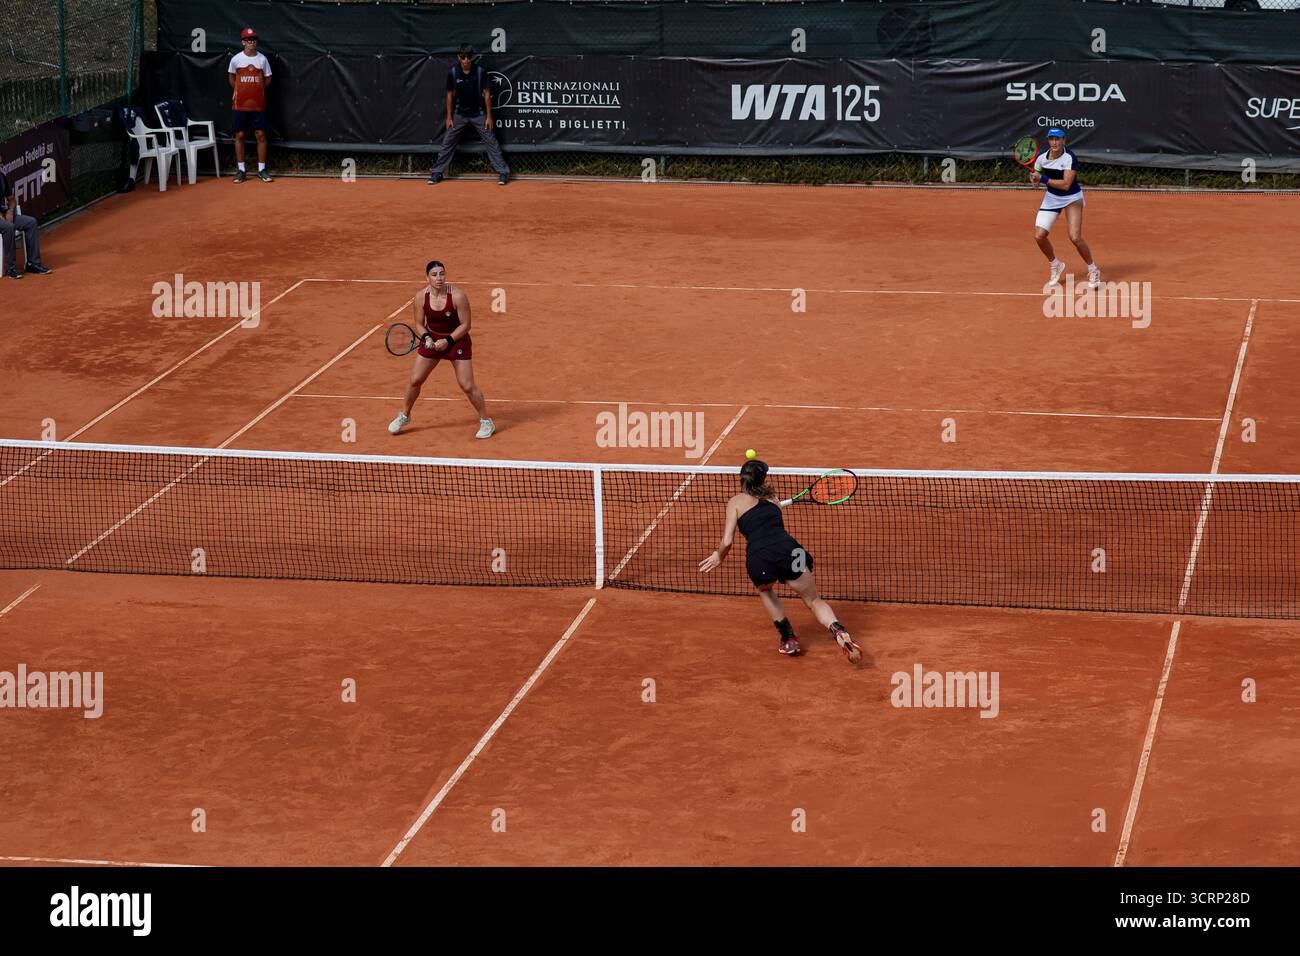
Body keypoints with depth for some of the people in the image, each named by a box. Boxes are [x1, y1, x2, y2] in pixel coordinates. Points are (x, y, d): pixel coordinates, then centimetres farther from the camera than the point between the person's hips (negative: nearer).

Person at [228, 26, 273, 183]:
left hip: (258, 104, 0)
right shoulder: (236, 59, -1)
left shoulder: (262, 59, 1)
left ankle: (262, 169, 6)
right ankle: (241, 169, 9)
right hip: (240, 104, 0)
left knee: (261, 135, -1)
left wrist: (258, 90, 2)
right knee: (240, 135, 2)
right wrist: (241, 91, 7)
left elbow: (268, 79, 10)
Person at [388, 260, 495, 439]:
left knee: (467, 386, -7)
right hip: (432, 340, 3)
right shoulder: (421, 297, -14)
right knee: (415, 380, 4)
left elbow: (465, 325, -15)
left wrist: (448, 341, -22)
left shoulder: (458, 296, -24)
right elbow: (419, 323, 0)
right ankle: (404, 416, 29)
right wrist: (426, 337, -19)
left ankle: (486, 422, 11)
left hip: (457, 340, -3)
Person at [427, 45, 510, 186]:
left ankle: (503, 173, 0)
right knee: (447, 143, 2)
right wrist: (449, 117, 1)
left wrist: (489, 116, -9)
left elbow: (487, 94, -7)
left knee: (491, 142, -4)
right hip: (459, 114, 2)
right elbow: (450, 95, 1)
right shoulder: (452, 73, -10)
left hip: (478, 113, -2)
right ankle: (437, 172, 11)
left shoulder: (480, 72, -14)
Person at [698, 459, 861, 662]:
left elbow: (727, 541, 7)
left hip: (759, 558, -2)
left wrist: (719, 556, 27)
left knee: (764, 589, 34)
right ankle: (840, 634, -10)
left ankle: (788, 638, 30)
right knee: (815, 601, 15)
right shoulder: (772, 498, 26)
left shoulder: (736, 501, 14)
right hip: (787, 548, 2)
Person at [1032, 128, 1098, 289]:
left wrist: (1043, 179, -32)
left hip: (1072, 198, -5)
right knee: (1039, 236, -6)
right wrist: (1035, 180, -16)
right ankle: (1055, 265, 22)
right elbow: (1036, 176, 8)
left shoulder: (1070, 158, -24)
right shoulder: (1041, 158, -9)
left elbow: (1066, 184, -31)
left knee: (1075, 238, -19)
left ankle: (1093, 271, 3)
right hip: (1051, 197, 5)